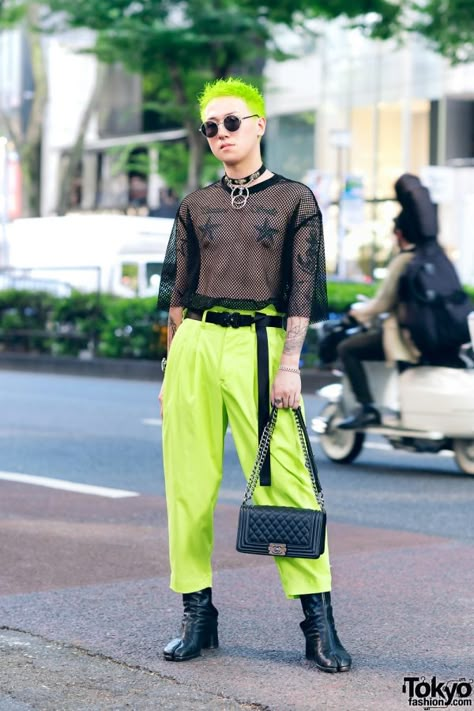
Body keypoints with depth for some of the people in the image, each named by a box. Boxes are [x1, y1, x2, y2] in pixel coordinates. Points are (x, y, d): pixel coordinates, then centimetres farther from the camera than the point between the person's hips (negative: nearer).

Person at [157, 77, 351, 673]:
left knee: (283, 480, -11)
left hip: (258, 344, -4)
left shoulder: (295, 199, 6)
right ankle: (197, 616, 8)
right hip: (194, 344, 4)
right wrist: (170, 369, 11)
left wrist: (289, 364, -9)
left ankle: (319, 624, -7)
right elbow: (178, 291, 17)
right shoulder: (196, 206, 15)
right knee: (188, 483, 0)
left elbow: (304, 288, 0)